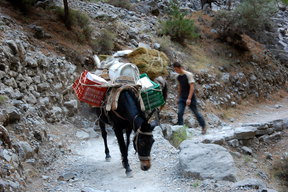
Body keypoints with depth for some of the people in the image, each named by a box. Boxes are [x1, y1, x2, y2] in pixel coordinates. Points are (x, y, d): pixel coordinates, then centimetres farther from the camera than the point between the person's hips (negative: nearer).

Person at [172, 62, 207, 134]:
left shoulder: (189, 75, -15)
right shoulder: (178, 77, 6)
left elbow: (192, 87, -19)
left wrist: (189, 98, -24)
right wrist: (178, 97, 20)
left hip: (190, 98, -6)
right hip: (182, 98, 6)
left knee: (196, 113, 5)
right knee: (180, 113, -8)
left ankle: (204, 127, 20)